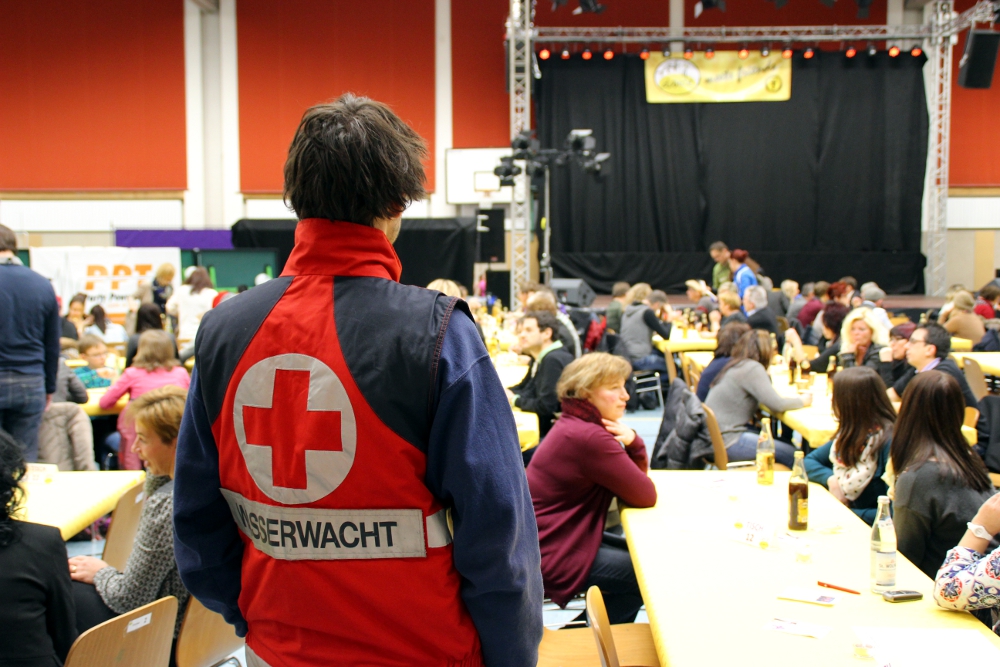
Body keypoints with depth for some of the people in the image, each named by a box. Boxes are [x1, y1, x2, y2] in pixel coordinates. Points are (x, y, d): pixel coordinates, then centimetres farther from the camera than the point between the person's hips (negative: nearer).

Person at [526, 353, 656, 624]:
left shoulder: (577, 424, 8)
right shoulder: (590, 437, -23)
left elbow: (638, 479, 10)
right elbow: (646, 496, -18)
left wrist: (631, 441, -10)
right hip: (551, 557, -11)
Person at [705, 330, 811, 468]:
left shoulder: (735, 365, 12)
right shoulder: (753, 368, -14)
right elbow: (776, 405, -16)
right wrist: (802, 401, 1)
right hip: (724, 442, -10)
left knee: (786, 443, 13)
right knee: (790, 454, -8)